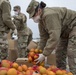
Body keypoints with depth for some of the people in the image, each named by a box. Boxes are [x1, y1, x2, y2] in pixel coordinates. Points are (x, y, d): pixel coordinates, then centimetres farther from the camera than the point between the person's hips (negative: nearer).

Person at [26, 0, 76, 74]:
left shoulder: (49, 15, -34)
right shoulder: (41, 20, -2)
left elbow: (54, 37, -39)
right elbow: (43, 37, -1)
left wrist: (44, 54, -35)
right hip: (65, 31, 10)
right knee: (59, 52, 5)